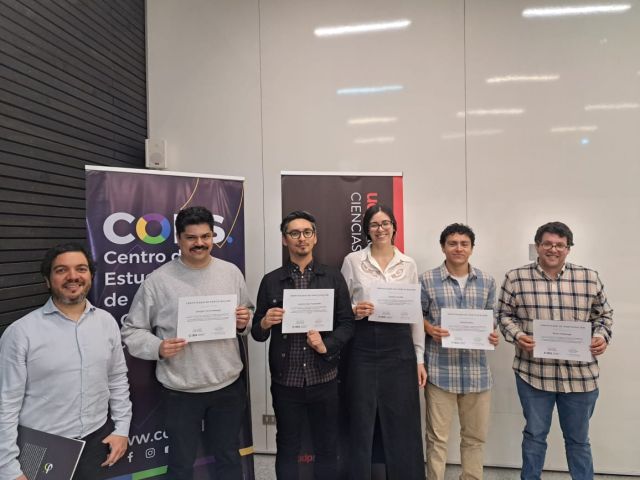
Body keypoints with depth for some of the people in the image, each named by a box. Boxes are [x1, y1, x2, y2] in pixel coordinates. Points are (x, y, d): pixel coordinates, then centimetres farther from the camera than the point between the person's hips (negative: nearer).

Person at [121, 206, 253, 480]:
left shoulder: (231, 272, 0)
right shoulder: (157, 280, -10)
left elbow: (247, 318, 10)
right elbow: (132, 331, -3)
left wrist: (244, 322, -12)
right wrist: (158, 348, -21)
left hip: (229, 385, 3)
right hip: (180, 391, -2)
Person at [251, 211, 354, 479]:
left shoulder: (333, 278, 2)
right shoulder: (271, 281, 2)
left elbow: (347, 323, 0)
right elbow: (257, 333, 4)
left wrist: (326, 346, -16)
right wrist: (265, 323, -18)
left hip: (324, 379, 0)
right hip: (285, 380, 0)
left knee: (327, 448, 14)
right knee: (287, 449, 15)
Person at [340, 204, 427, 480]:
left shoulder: (408, 265, 7)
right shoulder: (352, 261, 1)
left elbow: (416, 313, 8)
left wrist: (419, 358, 5)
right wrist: (355, 311, -17)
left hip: (399, 347, 2)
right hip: (364, 347, -1)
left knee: (402, 424, 9)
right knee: (362, 422, 6)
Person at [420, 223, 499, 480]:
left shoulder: (487, 281, 8)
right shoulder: (427, 280, -3)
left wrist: (492, 334, -6)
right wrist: (430, 329, -15)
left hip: (476, 368, 4)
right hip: (441, 368, -3)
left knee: (475, 435, 16)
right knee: (437, 436, 6)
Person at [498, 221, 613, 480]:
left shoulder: (589, 278, 2)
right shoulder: (516, 278, -3)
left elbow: (603, 314, 11)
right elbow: (504, 314, 3)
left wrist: (602, 336, -8)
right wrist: (517, 335, -14)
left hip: (580, 374, 2)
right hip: (533, 372, -1)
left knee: (578, 439, 17)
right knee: (534, 434, 13)